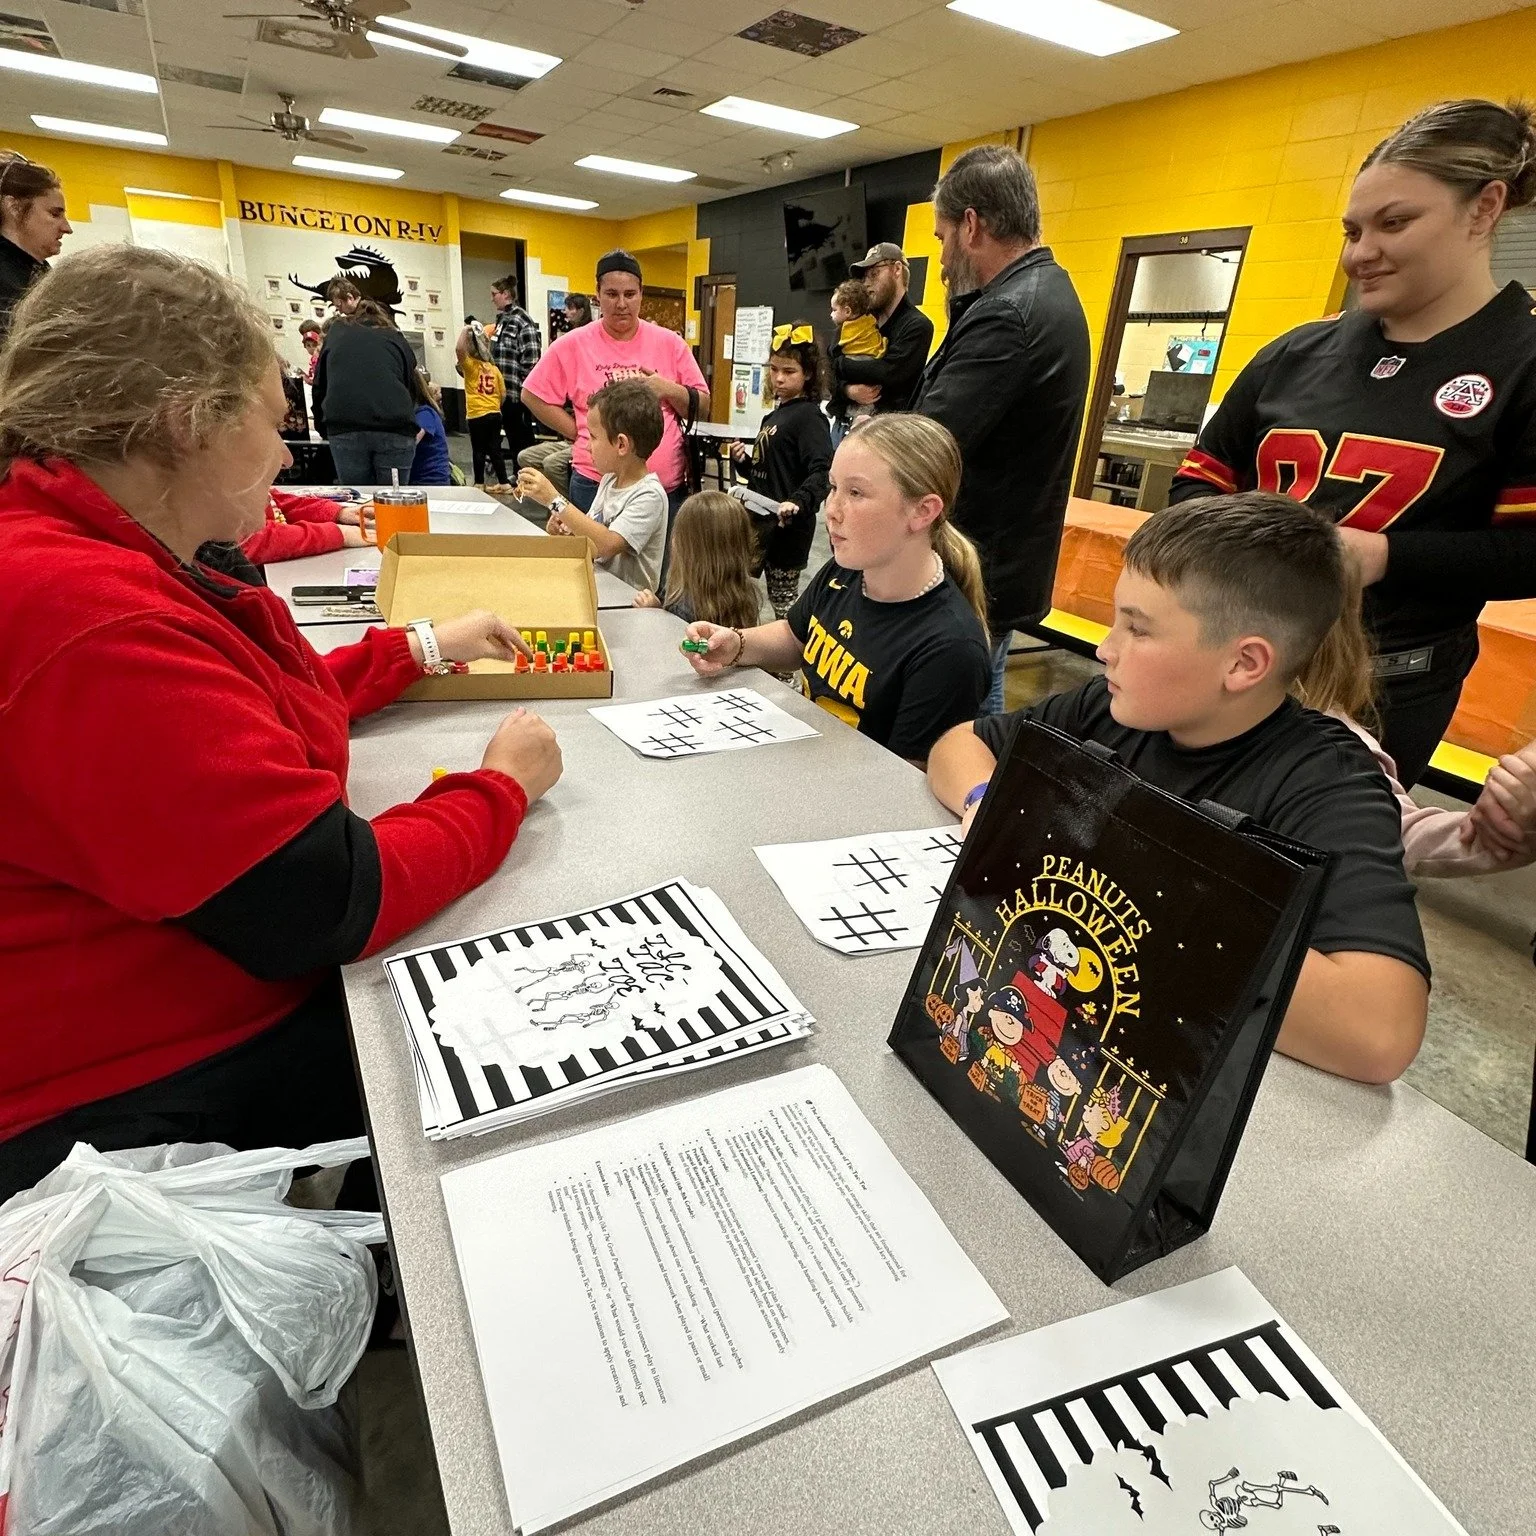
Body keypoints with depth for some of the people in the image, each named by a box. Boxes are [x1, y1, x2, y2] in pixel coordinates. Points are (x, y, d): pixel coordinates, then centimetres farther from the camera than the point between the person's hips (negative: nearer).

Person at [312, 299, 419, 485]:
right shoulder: (396, 339, 24)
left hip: (344, 429, 1)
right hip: (395, 429, -1)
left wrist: (324, 430, 37)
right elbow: (411, 387, 25)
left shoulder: (336, 333, 27)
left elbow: (319, 387, 27)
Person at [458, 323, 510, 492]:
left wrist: (465, 331, -11)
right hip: (495, 414, 5)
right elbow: (503, 393, 9)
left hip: (478, 415, -5)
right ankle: (503, 483, 9)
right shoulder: (494, 368, 8)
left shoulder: (470, 365, -6)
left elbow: (459, 348, -23)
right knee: (495, 449, 10)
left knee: (479, 450, 4)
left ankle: (479, 482, 10)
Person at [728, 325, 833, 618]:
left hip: (787, 526, -9)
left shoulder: (809, 416, -12)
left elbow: (822, 472, -24)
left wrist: (798, 502, -39)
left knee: (782, 597, 0)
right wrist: (743, 459, 0)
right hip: (759, 520, 9)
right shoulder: (775, 413, 15)